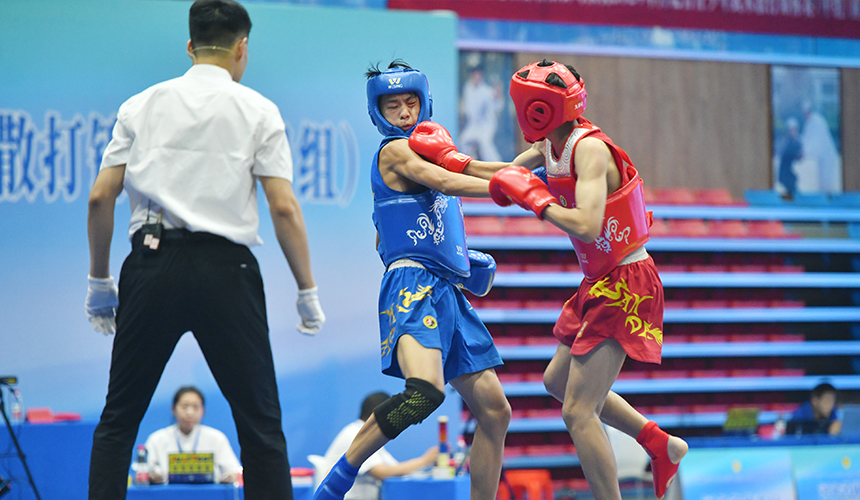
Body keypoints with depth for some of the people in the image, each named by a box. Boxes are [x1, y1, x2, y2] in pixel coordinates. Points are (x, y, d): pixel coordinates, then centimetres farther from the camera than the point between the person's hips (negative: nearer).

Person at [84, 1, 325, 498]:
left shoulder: (141, 106, 11)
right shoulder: (258, 110, 4)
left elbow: (101, 197, 6)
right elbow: (284, 208, -3)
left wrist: (100, 281, 15)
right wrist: (308, 293, 3)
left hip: (151, 266, 2)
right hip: (225, 267, -2)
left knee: (118, 419, 10)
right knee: (261, 424, 5)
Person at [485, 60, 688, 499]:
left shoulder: (590, 149, -23)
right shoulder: (550, 147, 4)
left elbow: (587, 226, -36)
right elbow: (508, 175, 24)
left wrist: (536, 200, -25)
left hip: (625, 284, -10)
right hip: (601, 283, 10)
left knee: (578, 412, -13)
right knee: (558, 381, 25)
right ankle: (661, 445, 29)